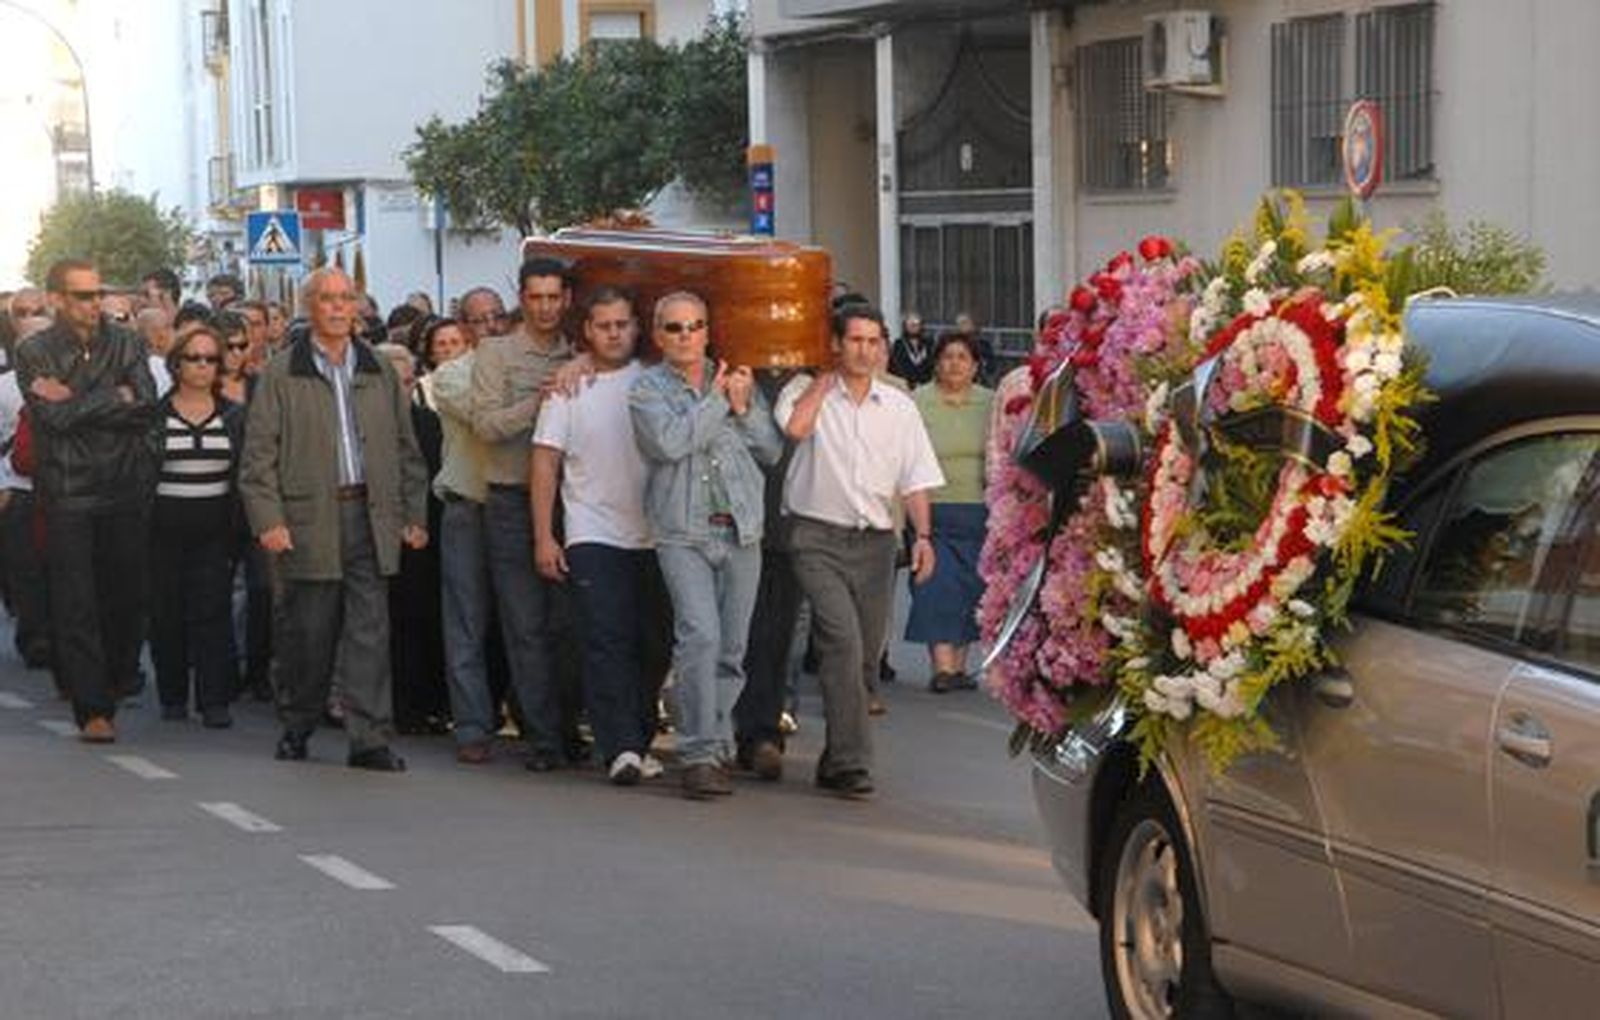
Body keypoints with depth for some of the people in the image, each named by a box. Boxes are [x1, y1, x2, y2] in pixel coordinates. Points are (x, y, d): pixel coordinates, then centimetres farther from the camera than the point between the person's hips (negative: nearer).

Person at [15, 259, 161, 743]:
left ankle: (115, 681, 28)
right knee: (76, 604, -5)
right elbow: (56, 417, -13)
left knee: (127, 595, 7)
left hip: (127, 490, 2)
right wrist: (115, 398, -9)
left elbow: (146, 406, -8)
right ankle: (91, 709, -4)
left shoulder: (125, 345, 7)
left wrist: (75, 402, -11)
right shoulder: (34, 354, 1)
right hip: (68, 496, -2)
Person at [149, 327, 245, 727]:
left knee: (212, 611, -6)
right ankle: (172, 696, 14)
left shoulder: (233, 416, 8)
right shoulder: (155, 414, 2)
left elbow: (244, 473, 9)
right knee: (167, 614, 2)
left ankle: (215, 700, -5)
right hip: (165, 526, -1)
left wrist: (240, 528, 2)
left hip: (215, 528, 1)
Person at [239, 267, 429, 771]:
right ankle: (297, 726, 21)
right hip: (308, 519, -2)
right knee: (307, 631, 3)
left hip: (370, 516, 2)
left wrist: (414, 515, 10)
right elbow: (258, 455, -1)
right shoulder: (280, 376, 3)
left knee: (370, 629, -3)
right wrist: (267, 519, -10)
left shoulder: (379, 373, 15)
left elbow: (406, 449, 17)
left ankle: (370, 738, -3)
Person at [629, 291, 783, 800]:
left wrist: (743, 409, -4)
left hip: (742, 532, 4)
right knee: (700, 635, -18)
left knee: (731, 648, 5)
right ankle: (700, 754, -16)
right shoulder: (647, 389, 4)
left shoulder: (738, 381, 15)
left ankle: (717, 744, 16)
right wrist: (716, 400, -5)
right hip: (683, 533, -4)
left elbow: (772, 449, 11)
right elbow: (670, 442, -13)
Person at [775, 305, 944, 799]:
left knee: (865, 656, 7)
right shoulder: (807, 391, 3)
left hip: (875, 541, 4)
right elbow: (796, 427, -19)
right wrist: (825, 378, -5)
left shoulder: (899, 407, 13)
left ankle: (836, 761, 22)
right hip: (819, 538, -4)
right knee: (842, 639, -20)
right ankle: (851, 761, -22)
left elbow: (915, 480, 12)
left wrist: (922, 535, -2)